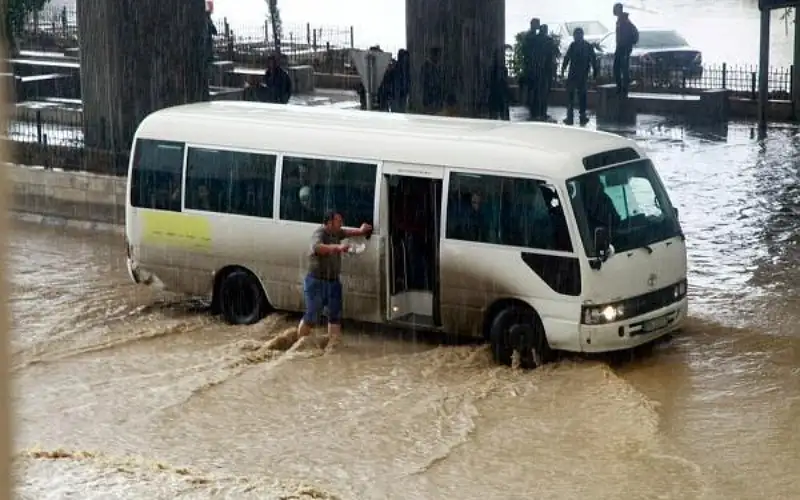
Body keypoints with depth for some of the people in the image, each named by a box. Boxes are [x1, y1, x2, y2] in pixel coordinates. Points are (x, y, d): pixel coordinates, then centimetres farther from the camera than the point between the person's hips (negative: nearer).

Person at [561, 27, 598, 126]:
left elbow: (567, 58, -9)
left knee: (570, 95, 3)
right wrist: (595, 73, 9)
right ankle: (582, 116, 9)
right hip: (584, 76, 4)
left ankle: (570, 117, -4)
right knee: (582, 95, 12)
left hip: (573, 74, -4)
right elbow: (593, 61, 6)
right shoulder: (589, 46, 7)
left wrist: (563, 70, -4)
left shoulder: (573, 45, -5)